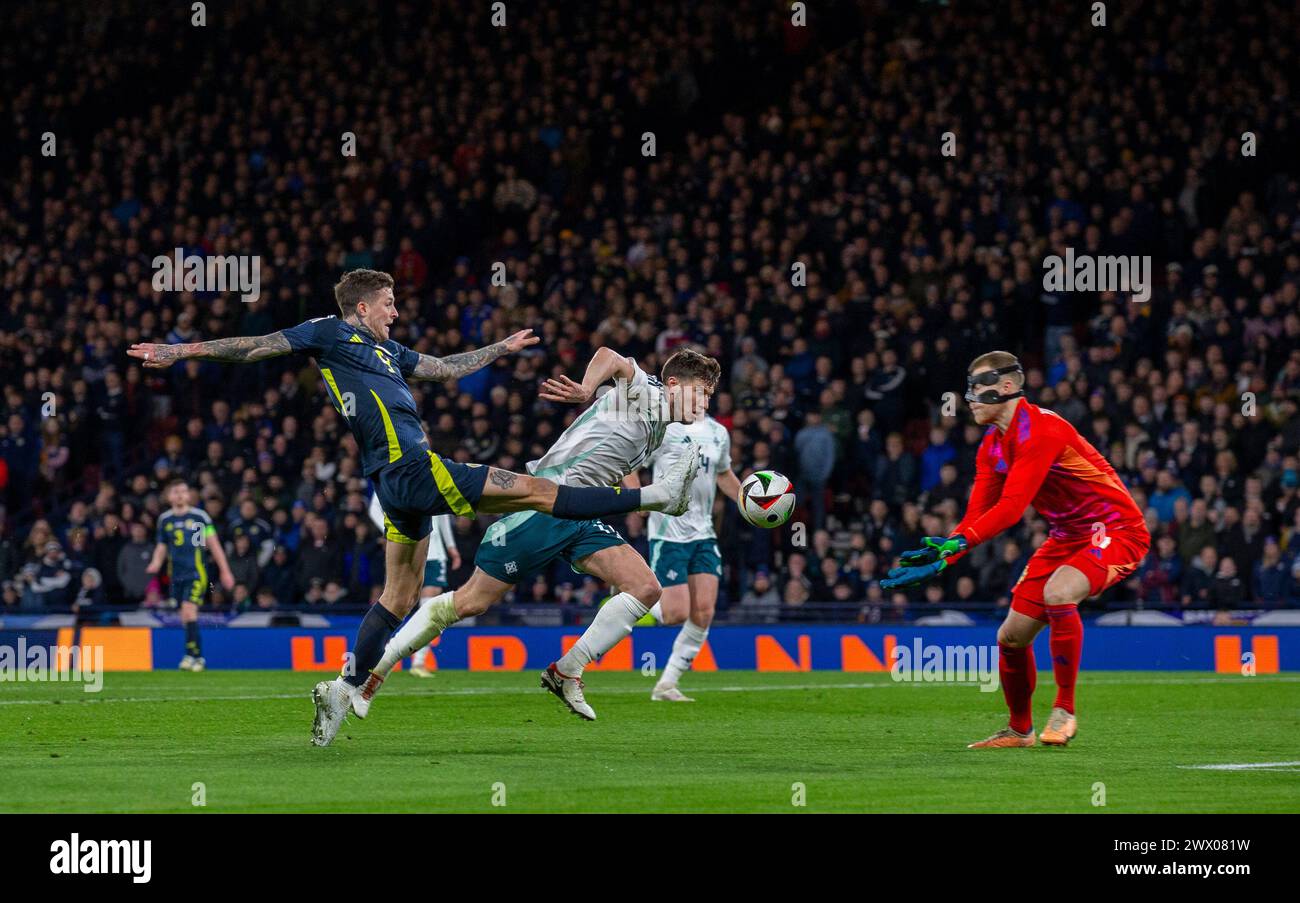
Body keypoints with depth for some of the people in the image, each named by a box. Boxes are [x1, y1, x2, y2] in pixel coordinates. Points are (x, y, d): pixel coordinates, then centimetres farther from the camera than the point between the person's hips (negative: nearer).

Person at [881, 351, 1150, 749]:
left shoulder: (1039, 429, -23)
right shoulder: (992, 446, 6)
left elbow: (1011, 507, -30)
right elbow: (978, 515, 4)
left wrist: (960, 541, -38)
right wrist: (939, 558, -10)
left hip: (1115, 529, -9)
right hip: (1068, 536, 9)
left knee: (1057, 592, -35)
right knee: (1011, 636, 5)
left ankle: (1064, 711, -23)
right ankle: (1019, 730, 27)